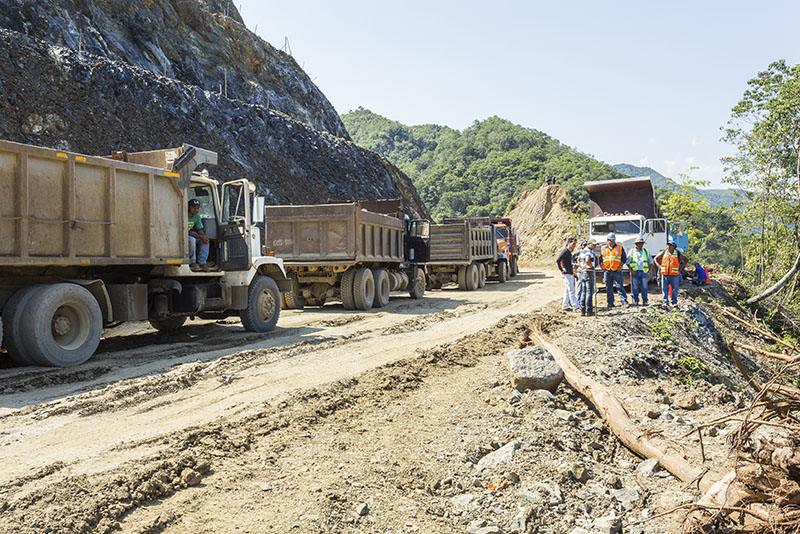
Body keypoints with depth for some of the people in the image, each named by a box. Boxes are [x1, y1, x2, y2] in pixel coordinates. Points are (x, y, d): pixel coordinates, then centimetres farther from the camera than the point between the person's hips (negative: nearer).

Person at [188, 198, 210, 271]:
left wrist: (204, 236, -21)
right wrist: (200, 236, -29)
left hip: (191, 234, 7)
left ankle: (202, 262, -14)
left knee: (205, 240, -14)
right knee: (192, 240, -37)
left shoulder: (197, 216, 2)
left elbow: (199, 230, 5)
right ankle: (192, 263, -27)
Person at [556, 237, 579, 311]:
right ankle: (576, 306, -8)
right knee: (571, 290, -8)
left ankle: (565, 306, 19)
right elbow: (557, 260, -24)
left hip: (570, 274, 10)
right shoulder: (565, 251, -14)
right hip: (567, 274, -10)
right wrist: (561, 269, -17)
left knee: (567, 290, 13)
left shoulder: (569, 252, 14)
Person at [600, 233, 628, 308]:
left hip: (617, 271, -3)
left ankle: (624, 301, -5)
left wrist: (620, 266, -6)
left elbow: (624, 258, 4)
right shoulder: (603, 248, 10)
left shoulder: (620, 247, 4)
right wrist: (602, 267, 5)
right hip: (607, 271, 3)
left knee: (619, 286, -7)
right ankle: (610, 303, 13)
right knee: (608, 288, 7)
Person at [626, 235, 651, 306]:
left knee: (644, 288, 0)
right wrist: (631, 270, -9)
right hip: (635, 273, -2)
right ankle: (635, 302, 6)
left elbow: (651, 262, 16)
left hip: (644, 272, 2)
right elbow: (627, 262, 2)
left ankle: (645, 301, 5)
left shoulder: (646, 251, 11)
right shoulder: (632, 251, 4)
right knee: (635, 288, 0)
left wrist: (649, 271, 5)